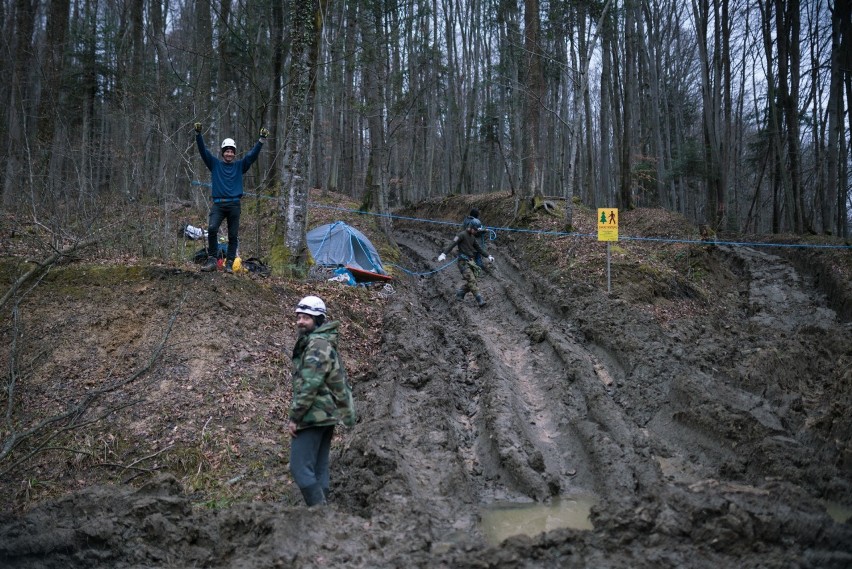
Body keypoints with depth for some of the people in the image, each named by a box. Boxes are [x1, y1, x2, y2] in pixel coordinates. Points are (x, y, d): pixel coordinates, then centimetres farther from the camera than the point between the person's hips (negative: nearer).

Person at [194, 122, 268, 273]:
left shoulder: (240, 165, 11)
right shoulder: (215, 164, 10)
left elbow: (253, 154, 2)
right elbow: (203, 150, 2)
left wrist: (262, 140, -10)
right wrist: (198, 134, -11)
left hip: (234, 204, 1)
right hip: (218, 204, -1)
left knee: (233, 236, 2)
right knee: (212, 229, -21)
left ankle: (229, 264, 10)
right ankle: (212, 260, -14)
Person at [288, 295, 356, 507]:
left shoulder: (317, 344, -15)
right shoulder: (325, 342, 18)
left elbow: (310, 385, -22)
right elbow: (340, 381, 22)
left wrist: (294, 417, -17)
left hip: (313, 416, -10)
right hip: (327, 415, 10)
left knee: (300, 467, -10)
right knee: (319, 468, 12)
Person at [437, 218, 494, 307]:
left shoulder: (472, 236, 16)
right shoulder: (462, 235, -10)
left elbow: (479, 248, 25)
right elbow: (452, 244, -21)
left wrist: (488, 256, 22)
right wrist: (444, 253, -34)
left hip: (471, 261, 8)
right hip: (463, 262, -8)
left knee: (471, 281, 6)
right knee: (471, 280, -13)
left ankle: (459, 293, 23)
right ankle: (479, 299, -15)